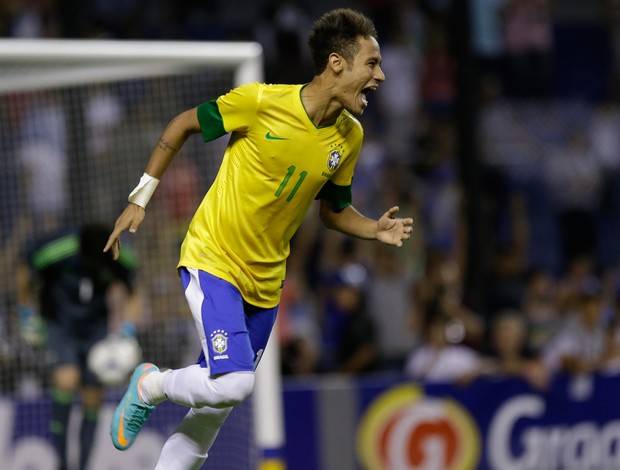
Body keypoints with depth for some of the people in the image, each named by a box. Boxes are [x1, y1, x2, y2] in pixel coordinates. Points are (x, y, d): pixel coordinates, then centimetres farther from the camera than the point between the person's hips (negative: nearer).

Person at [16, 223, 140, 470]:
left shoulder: (123, 261, -19)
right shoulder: (52, 252, -28)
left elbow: (131, 297, 2)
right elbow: (25, 272, -5)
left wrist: (127, 331, -11)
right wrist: (28, 315, 0)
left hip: (97, 327, 3)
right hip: (59, 325, -3)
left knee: (93, 399, -2)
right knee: (67, 380, -26)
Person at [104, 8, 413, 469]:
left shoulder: (350, 137, -1)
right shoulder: (261, 101, -18)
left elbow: (334, 209, 14)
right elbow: (184, 124, -3)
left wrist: (376, 229, -7)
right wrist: (140, 198, -1)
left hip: (265, 282, 6)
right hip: (212, 259, -6)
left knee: (216, 407, 9)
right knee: (234, 383, -23)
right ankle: (150, 386, 5)